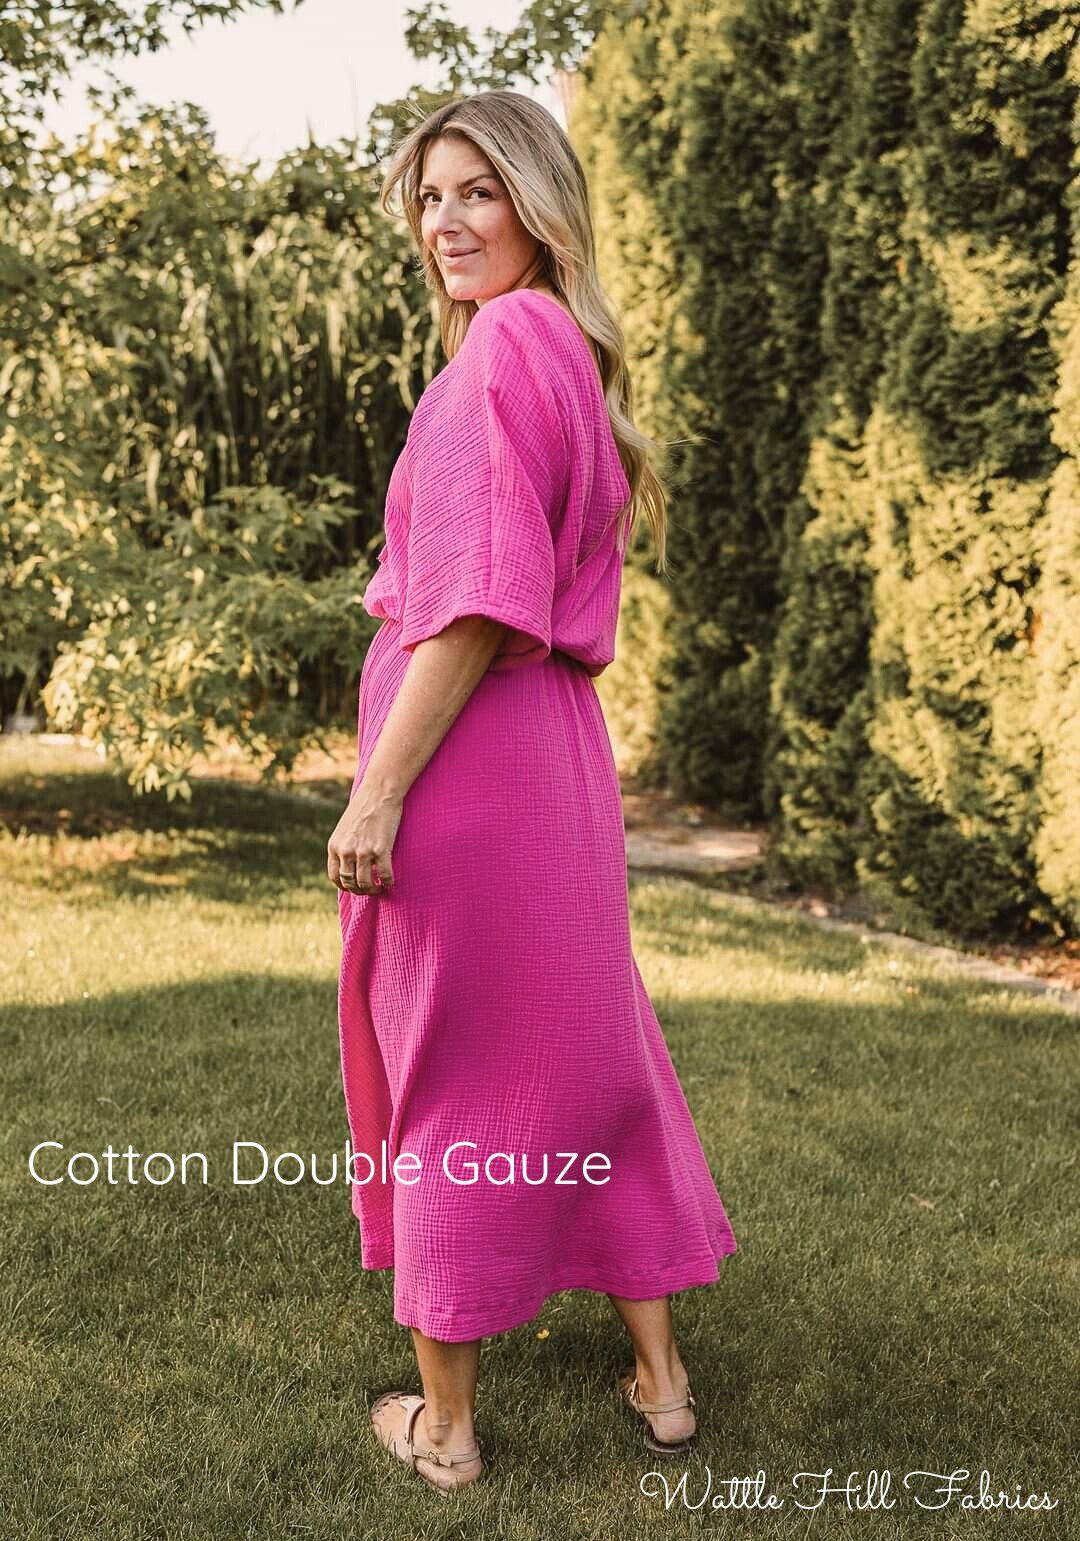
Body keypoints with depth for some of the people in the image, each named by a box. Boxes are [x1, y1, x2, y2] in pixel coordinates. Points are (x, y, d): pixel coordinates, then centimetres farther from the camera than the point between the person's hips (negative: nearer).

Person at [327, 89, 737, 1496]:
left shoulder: (504, 349, -12)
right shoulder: (573, 357, 16)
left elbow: (479, 601, -20)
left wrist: (377, 790, -19)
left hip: (465, 745, -9)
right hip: (554, 747, 9)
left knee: (446, 1073, 3)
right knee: (587, 1043, 16)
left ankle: (444, 1421, 20)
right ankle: (661, 1377, 29)